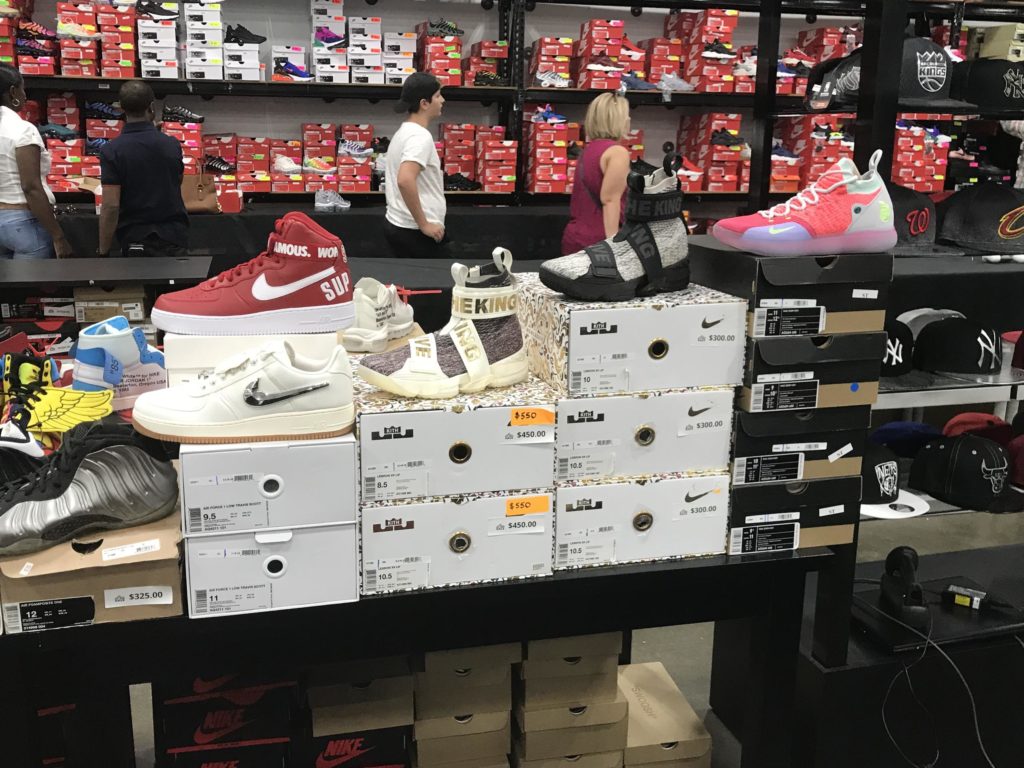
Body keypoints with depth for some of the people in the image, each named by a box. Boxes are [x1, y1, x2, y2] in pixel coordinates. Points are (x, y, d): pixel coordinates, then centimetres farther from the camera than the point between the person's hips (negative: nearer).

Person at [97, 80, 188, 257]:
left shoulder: (112, 151, -9)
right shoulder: (172, 145, 1)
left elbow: (111, 206, -14)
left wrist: (103, 252, -7)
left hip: (136, 242, -2)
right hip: (174, 240, 2)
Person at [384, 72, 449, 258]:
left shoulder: (404, 132, 14)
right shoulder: (420, 136, -18)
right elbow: (405, 180, -32)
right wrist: (424, 224, -25)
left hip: (398, 225, 10)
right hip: (416, 232, -10)